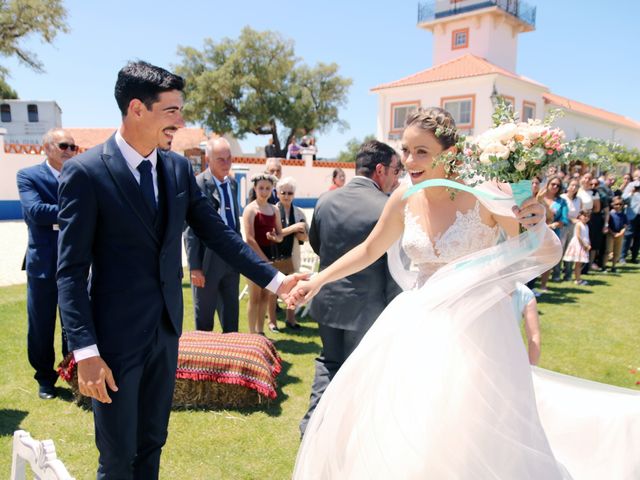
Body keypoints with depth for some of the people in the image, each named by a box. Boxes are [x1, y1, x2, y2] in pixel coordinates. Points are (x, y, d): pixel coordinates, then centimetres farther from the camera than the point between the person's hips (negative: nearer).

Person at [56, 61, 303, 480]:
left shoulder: (180, 168, 2)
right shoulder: (85, 171, -13)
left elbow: (219, 233, 5)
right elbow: (71, 270, -13)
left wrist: (274, 279, 0)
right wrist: (86, 351, -16)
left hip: (167, 328, 5)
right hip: (116, 334, -5)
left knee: (152, 444, 21)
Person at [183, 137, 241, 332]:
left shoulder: (232, 183, 8)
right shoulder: (197, 185, -14)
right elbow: (190, 230, -14)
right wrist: (194, 267, -16)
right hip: (209, 259, -6)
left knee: (231, 315, 18)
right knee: (204, 318, 10)